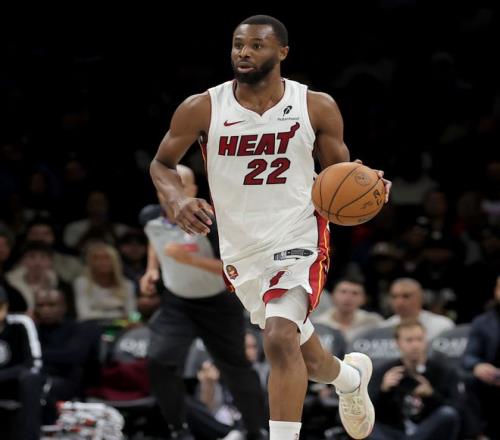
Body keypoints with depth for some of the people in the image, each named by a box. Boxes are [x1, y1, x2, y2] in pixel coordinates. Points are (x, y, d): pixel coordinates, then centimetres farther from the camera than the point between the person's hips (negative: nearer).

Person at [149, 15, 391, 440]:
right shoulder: (202, 109, -7)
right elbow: (162, 164, 5)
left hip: (299, 240, -3)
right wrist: (177, 199, -16)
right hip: (241, 249, 3)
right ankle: (351, 376, 52)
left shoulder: (317, 107, -6)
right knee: (304, 358, 17)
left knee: (280, 338, -27)